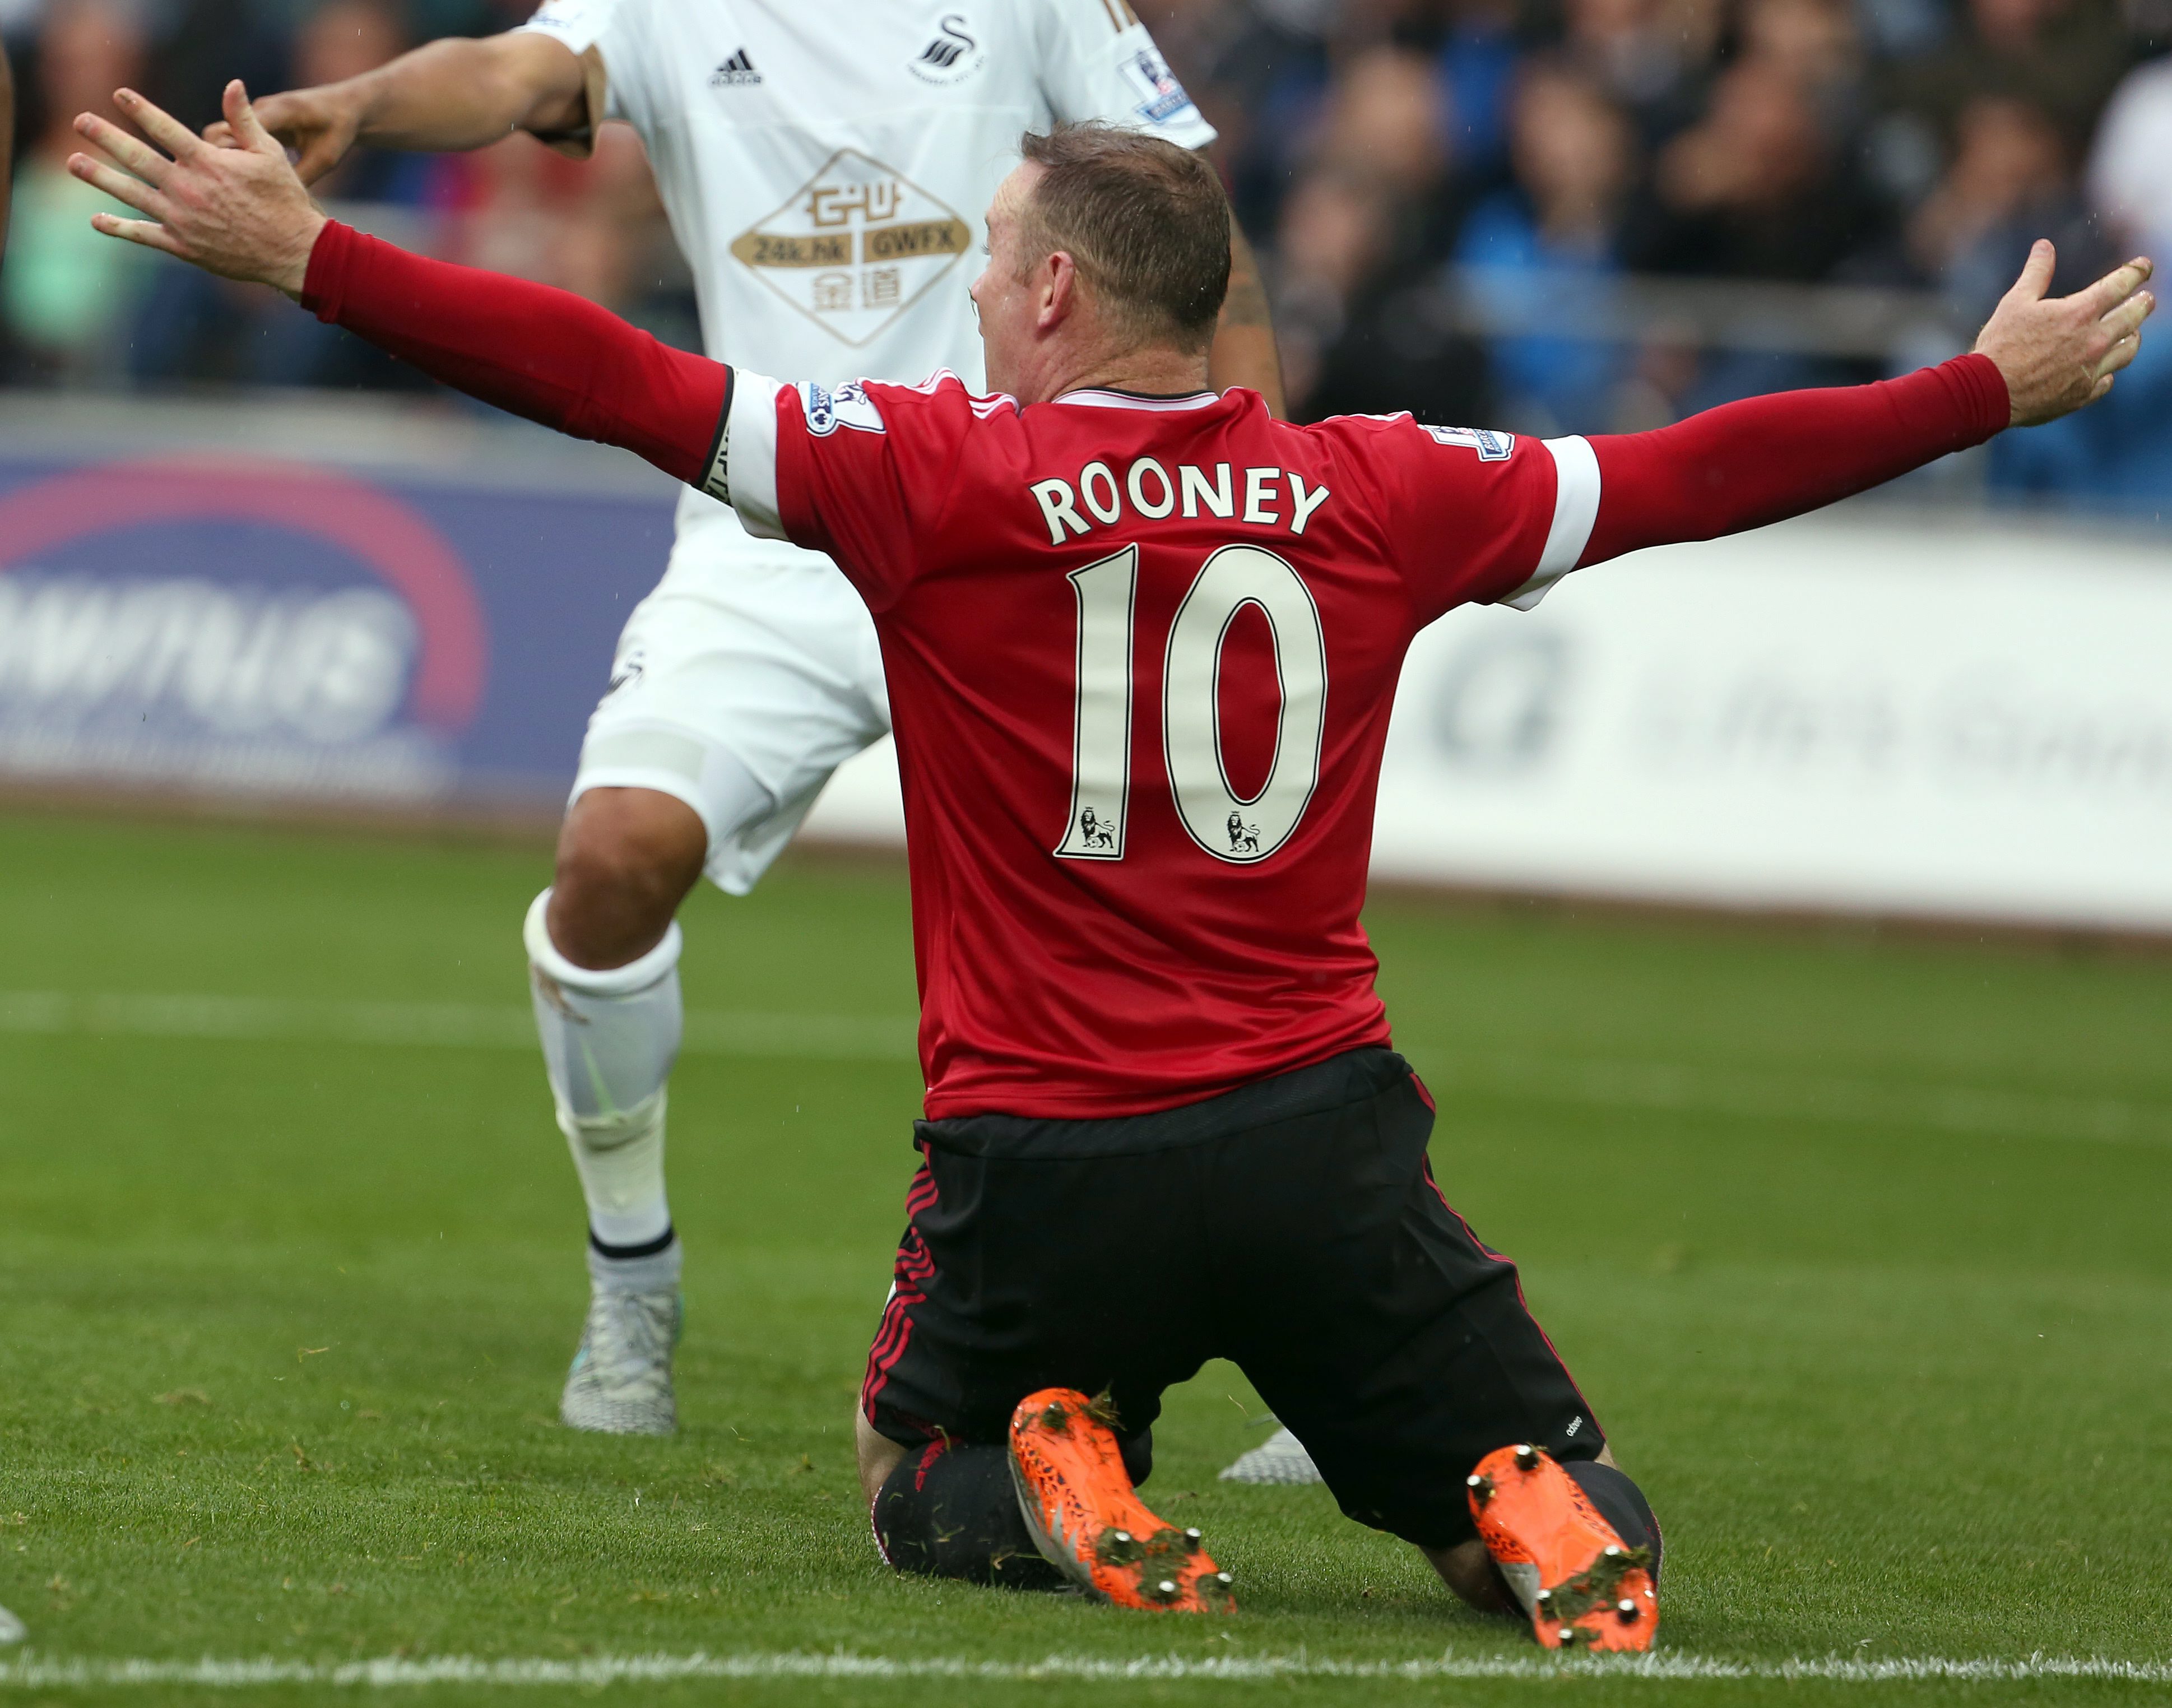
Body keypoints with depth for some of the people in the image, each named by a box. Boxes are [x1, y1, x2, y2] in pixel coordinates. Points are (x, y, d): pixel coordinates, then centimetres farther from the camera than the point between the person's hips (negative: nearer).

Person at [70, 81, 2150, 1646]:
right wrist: (2004, 384, 26)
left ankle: (1065, 1488, -8)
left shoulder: (930, 473, -6)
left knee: (921, 1490, 26)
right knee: (1546, 1520, 15)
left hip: (1043, 1162, -1)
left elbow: (616, 383, -7)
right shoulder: (1377, 492, 3)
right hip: (1326, 1138, 1)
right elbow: (1686, 475, 13)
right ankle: (1542, 1522, -21)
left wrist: (298, 252, -2)